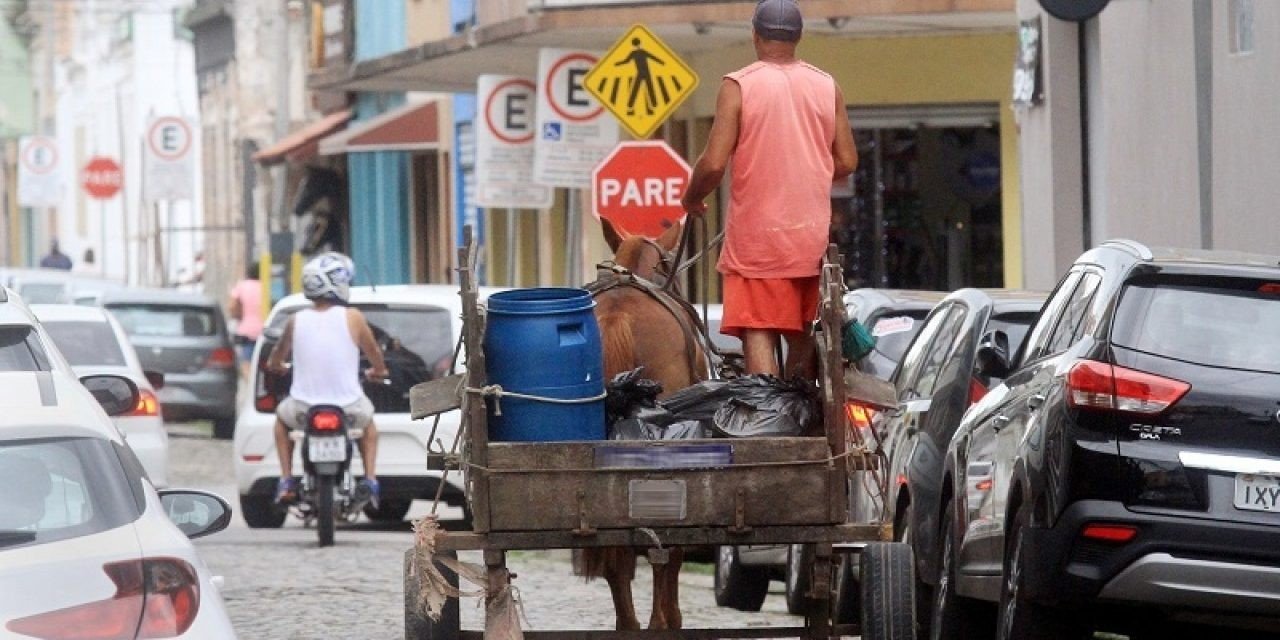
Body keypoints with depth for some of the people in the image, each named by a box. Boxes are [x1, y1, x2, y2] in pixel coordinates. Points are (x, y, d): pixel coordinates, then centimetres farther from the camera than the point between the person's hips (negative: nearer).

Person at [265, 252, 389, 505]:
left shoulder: (296, 321, -2)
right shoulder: (353, 318, -7)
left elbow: (279, 354, 17)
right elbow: (374, 353, 9)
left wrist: (274, 365, 42)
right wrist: (378, 371, 33)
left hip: (304, 410, 1)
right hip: (348, 407, -1)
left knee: (282, 415, 35)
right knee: (367, 419, 35)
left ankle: (286, 480, 23)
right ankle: (370, 479, 20)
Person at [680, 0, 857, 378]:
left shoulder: (739, 86, -7)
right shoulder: (827, 87, 5)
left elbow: (714, 164, -12)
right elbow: (846, 162, 7)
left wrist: (691, 198, 7)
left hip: (756, 237, -4)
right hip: (812, 233, 4)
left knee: (758, 336, -8)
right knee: (802, 335, 15)